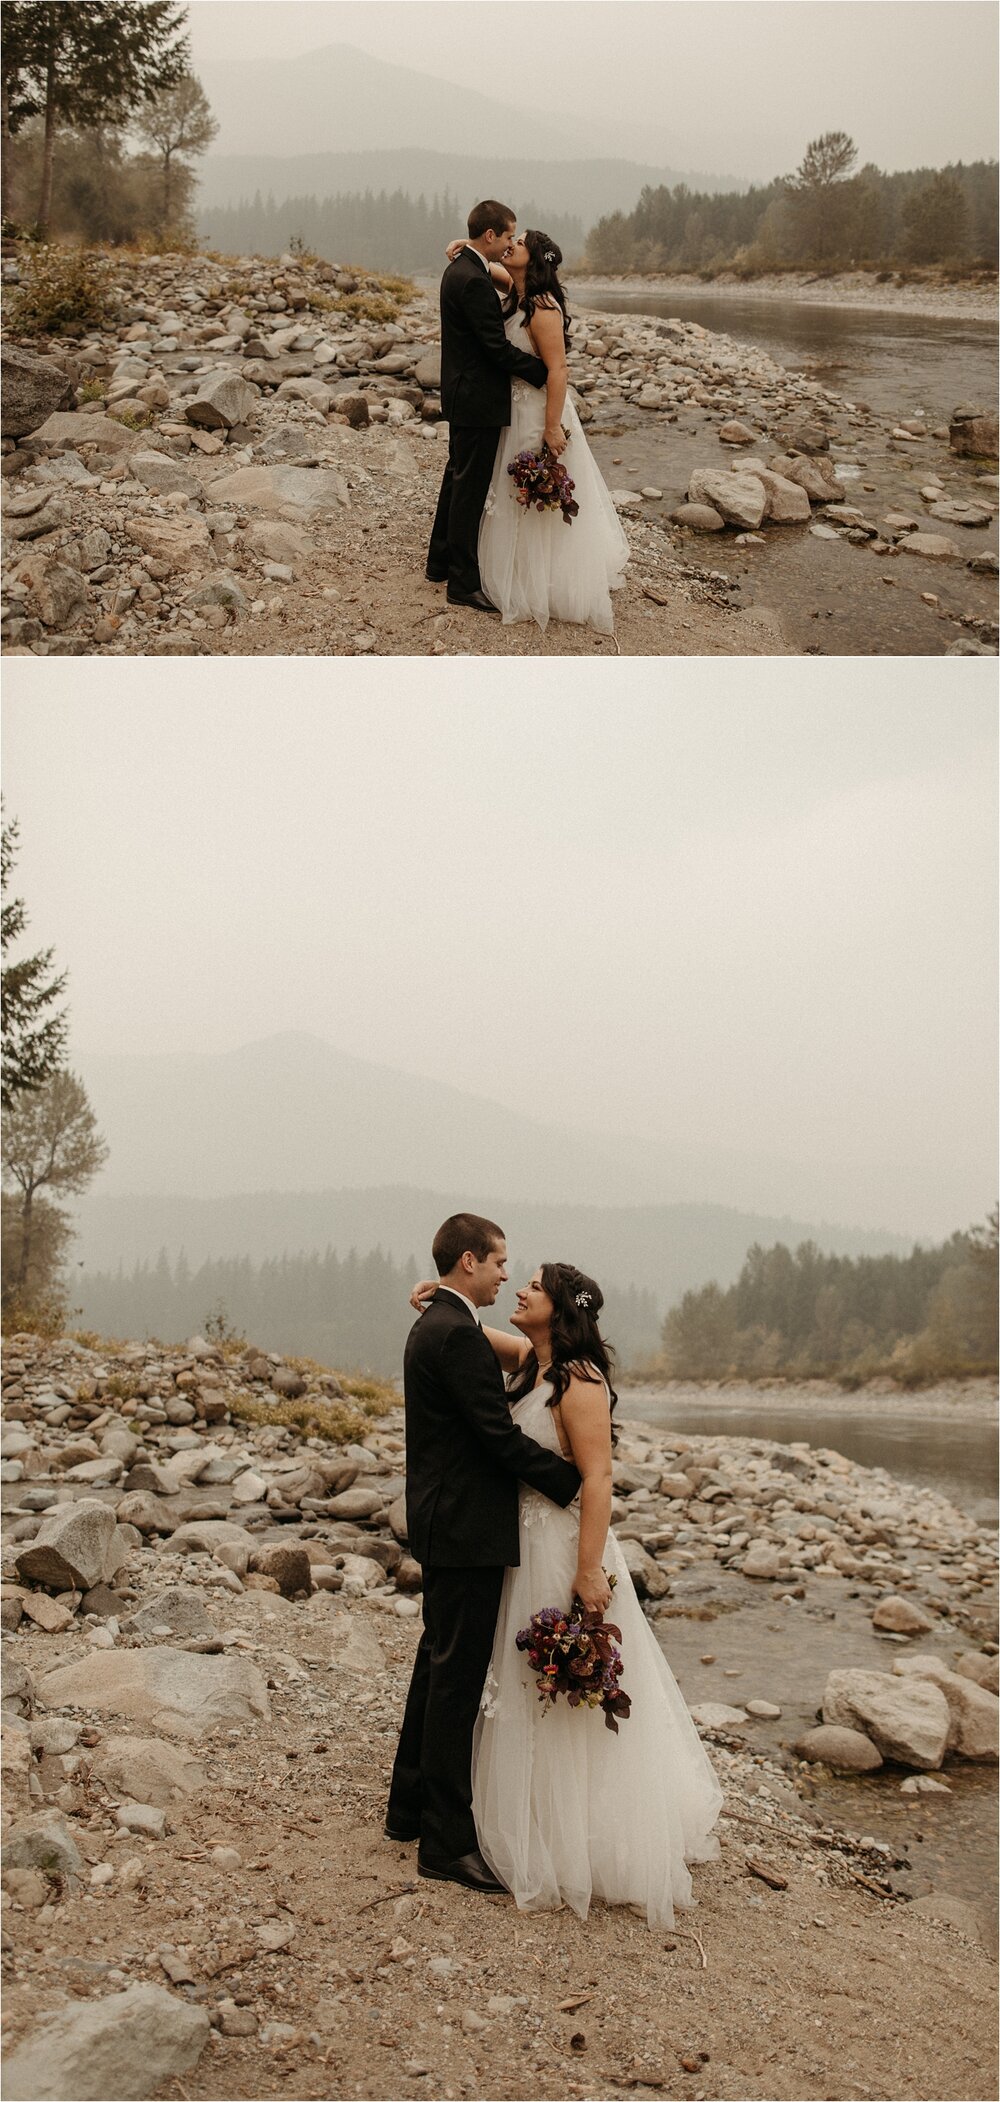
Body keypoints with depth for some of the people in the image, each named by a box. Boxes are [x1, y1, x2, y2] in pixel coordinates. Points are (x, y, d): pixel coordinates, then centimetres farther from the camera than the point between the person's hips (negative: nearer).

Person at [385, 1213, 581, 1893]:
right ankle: (448, 1842, 2)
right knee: (457, 1679, -4)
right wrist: (575, 1480, -12)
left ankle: (411, 1807, 31)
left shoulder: (434, 1326, 14)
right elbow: (500, 1435, -21)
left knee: (440, 1665, 20)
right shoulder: (458, 1333, -19)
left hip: (445, 1524, 11)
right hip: (466, 1529, -11)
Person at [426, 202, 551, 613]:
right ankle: (463, 584, 4)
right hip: (478, 399, -11)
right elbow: (497, 347, -22)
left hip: (463, 393, 11)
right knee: (470, 489, -3)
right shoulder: (473, 280, -22)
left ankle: (441, 563, 32)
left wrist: (526, 353, 2)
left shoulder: (460, 269, 10)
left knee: (458, 479, 20)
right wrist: (543, 373, -14)